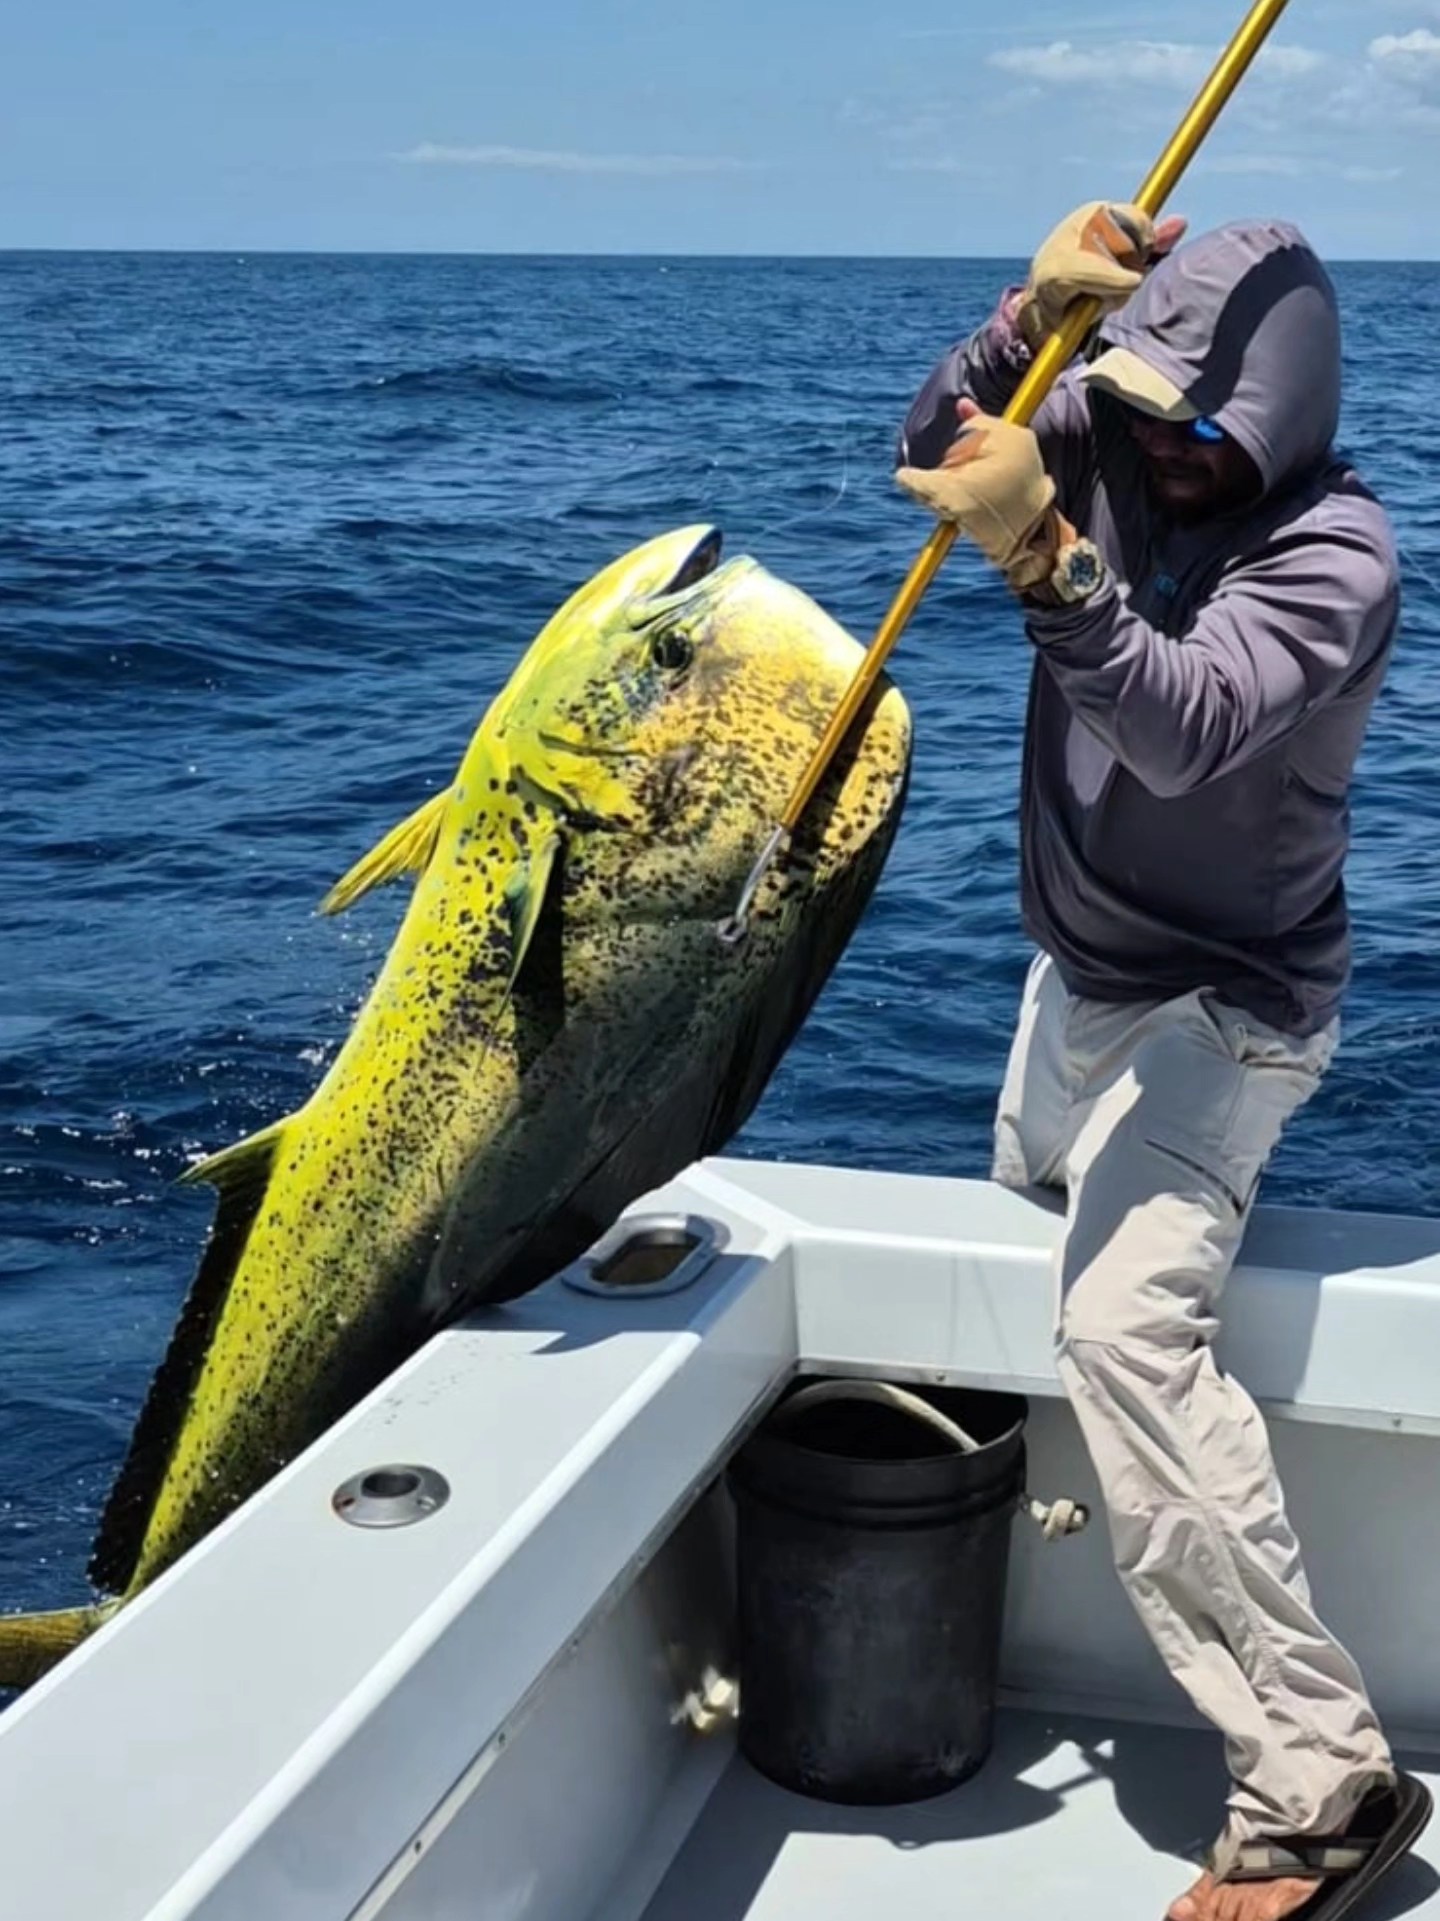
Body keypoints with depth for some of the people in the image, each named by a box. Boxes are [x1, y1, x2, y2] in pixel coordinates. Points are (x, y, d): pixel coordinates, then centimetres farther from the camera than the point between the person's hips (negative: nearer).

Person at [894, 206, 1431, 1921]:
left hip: (1220, 1002, -9)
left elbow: (1187, 729, -38)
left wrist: (1043, 560, -52)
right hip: (1079, 970, 9)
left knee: (1125, 1326, -27)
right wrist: (1031, 316, -23)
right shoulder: (1116, 450, -4)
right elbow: (934, 457, -7)